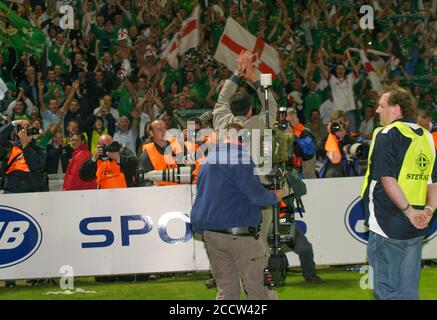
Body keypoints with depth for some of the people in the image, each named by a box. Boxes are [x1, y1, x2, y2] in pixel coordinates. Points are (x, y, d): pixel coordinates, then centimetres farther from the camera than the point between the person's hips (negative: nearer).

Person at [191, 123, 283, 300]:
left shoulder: (207, 160, 16)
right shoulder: (240, 157, -9)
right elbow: (257, 195, -15)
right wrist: (275, 196, 3)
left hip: (210, 233, 8)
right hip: (239, 234, -8)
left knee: (226, 291, 9)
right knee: (259, 289, -3)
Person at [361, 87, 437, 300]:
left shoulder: (387, 135, -10)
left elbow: (387, 180, -19)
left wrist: (409, 211, -15)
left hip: (387, 226, -7)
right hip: (415, 230, 7)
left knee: (388, 290, -3)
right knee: (409, 290, 11)